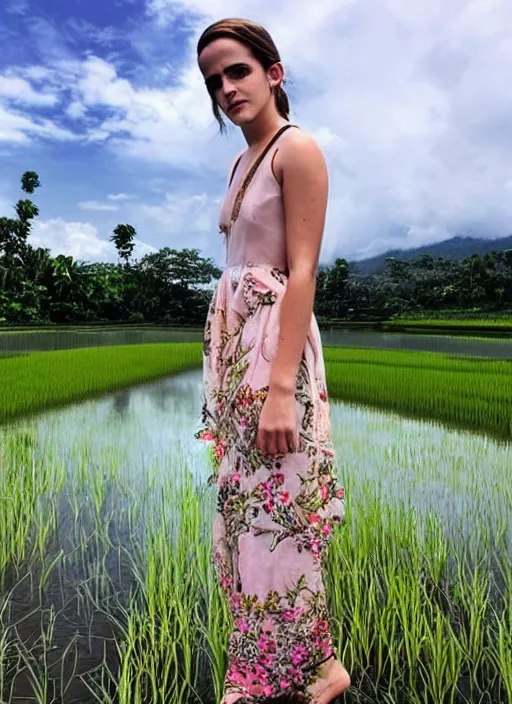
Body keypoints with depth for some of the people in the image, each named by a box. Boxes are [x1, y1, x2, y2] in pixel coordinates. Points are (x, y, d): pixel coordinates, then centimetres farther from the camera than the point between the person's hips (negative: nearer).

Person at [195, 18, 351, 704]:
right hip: (233, 342, 9)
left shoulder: (297, 149, -5)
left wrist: (282, 387, -22)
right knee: (245, 511, 13)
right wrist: (224, 375, 15)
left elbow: (302, 272, -15)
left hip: (275, 344, -9)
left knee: (275, 514, -3)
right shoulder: (243, 161, 19)